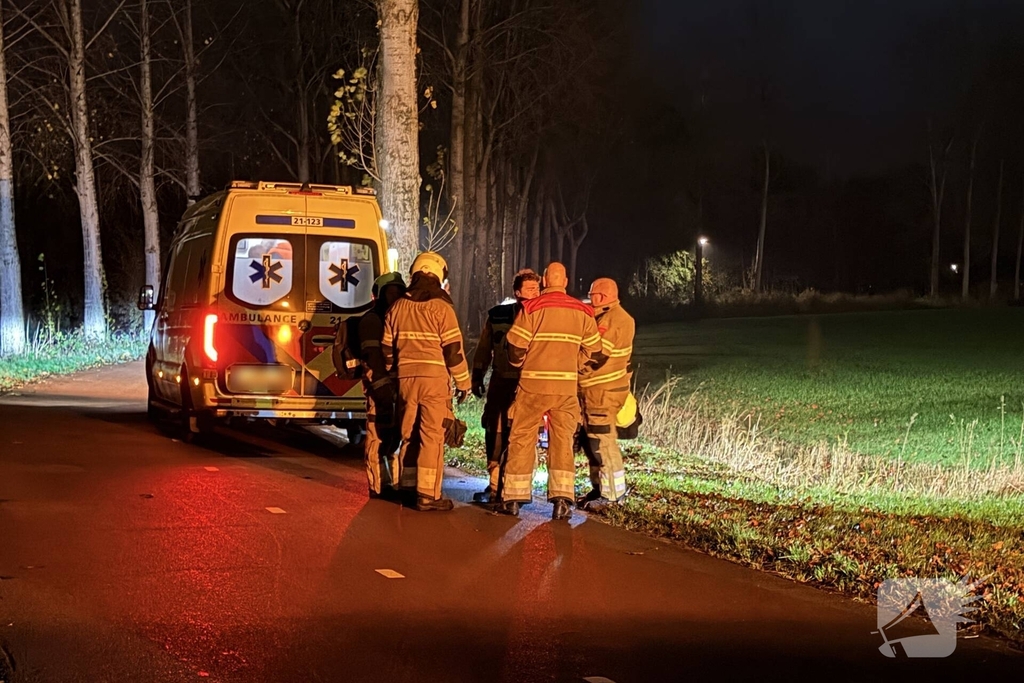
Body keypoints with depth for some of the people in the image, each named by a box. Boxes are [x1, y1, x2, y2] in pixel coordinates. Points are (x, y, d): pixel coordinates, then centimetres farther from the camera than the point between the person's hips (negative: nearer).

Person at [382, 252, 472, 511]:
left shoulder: (397, 307, 9)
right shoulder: (441, 307, -7)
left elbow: (387, 347, 14)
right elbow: (453, 349, -8)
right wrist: (463, 382, 0)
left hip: (406, 378, 5)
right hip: (434, 378, -5)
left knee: (409, 434, 15)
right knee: (432, 436, -4)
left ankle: (408, 486, 22)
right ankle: (428, 495, -5)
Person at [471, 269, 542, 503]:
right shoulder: (497, 316, 4)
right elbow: (484, 349, 11)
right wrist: (477, 378, 11)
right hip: (500, 381, 3)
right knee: (495, 432, 5)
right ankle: (494, 484, 16)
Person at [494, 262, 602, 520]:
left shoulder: (532, 308, -7)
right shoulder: (582, 311, 4)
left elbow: (515, 346, -7)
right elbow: (592, 350, 8)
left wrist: (519, 364, 14)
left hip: (533, 384, -2)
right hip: (567, 386, 2)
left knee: (522, 439, 7)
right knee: (562, 441, 9)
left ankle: (513, 498, 10)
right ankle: (562, 499, 3)